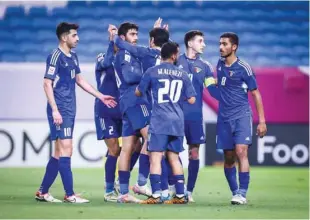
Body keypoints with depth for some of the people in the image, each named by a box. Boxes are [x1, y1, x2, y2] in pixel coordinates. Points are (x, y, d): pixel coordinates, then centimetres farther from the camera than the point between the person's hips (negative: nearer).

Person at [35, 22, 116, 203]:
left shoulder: (73, 57, 15)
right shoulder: (56, 56, -11)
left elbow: (80, 80, 25)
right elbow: (47, 84, -14)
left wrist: (101, 96, 23)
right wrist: (55, 110, -20)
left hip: (70, 111, 9)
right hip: (60, 111, -9)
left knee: (60, 153, 10)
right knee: (65, 150, -9)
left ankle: (43, 192, 15)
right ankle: (70, 195, -9)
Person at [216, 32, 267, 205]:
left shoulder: (244, 68, -8)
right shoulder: (220, 64, 9)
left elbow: (256, 94, -4)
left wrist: (262, 121, -6)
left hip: (242, 116, -5)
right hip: (224, 118, 5)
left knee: (241, 152, -19)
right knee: (228, 158, 6)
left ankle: (242, 194, -21)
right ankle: (235, 192, 17)